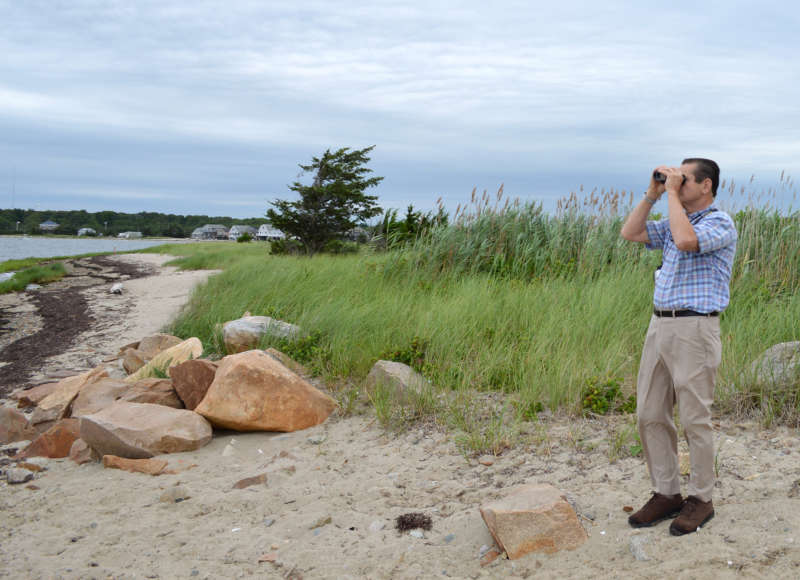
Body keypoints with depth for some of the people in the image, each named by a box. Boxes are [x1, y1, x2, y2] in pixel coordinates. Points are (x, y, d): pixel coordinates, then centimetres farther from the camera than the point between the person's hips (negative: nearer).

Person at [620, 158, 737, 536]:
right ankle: (666, 493, 20)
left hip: (694, 330, -8)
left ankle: (701, 499, 15)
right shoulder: (675, 222, 17)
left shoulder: (720, 224, -8)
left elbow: (685, 240, -27)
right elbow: (630, 233, 15)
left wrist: (672, 192, -16)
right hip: (659, 325, 8)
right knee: (650, 415, 8)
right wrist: (653, 193, 8)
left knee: (695, 419, 1)